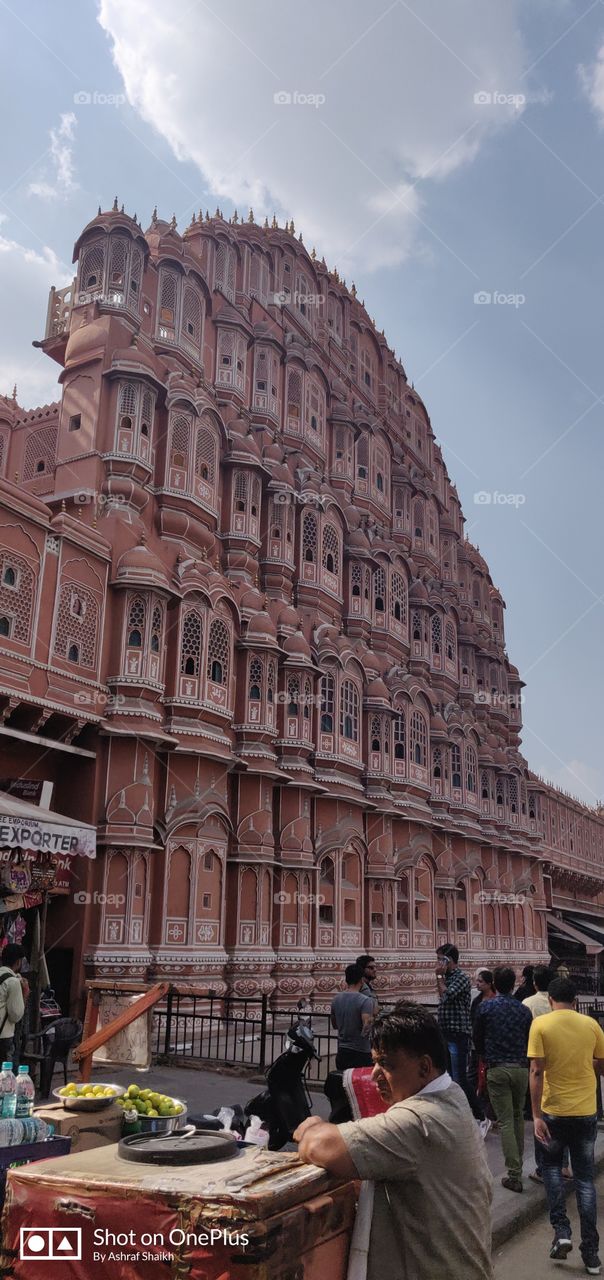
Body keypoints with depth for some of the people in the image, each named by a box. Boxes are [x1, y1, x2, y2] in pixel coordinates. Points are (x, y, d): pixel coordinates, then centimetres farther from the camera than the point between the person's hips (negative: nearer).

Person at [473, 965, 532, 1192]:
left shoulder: (485, 1008, -6)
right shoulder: (524, 1010, 0)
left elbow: (477, 1039, 5)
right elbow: (530, 1041, 7)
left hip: (497, 1069, -3)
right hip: (521, 1069, 3)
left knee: (505, 1121, 1)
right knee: (518, 1116, 21)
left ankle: (514, 1175, -1)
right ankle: (518, 1163, 31)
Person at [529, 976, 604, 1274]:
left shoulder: (541, 1024, -10)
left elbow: (537, 1072, -14)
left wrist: (536, 1116, -10)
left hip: (554, 1110, -2)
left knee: (551, 1165, 21)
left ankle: (561, 1231, 10)